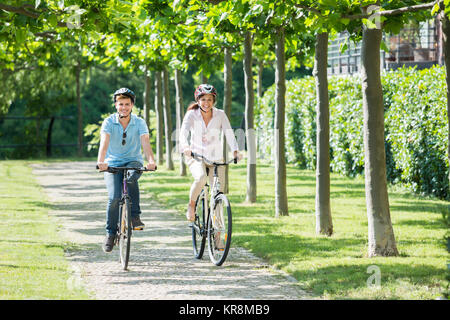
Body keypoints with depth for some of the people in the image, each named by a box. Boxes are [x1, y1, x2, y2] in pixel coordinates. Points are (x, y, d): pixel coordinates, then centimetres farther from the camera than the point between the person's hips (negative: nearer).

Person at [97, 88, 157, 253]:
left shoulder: (139, 123, -5)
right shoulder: (109, 122, -8)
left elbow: (145, 143, -20)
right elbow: (104, 143, -24)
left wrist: (151, 161, -40)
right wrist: (101, 161, -44)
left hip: (133, 162, 0)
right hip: (113, 164, 0)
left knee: (131, 178, -36)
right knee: (114, 198, -20)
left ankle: (135, 216, -23)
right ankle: (110, 233, -1)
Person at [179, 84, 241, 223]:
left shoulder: (220, 115, -6)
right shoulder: (192, 114, -9)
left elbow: (229, 133, -17)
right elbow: (183, 132, -24)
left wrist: (235, 151, -34)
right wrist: (185, 147, -45)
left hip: (216, 158, 2)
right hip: (196, 156, -2)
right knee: (201, 178, -32)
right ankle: (191, 205, -6)